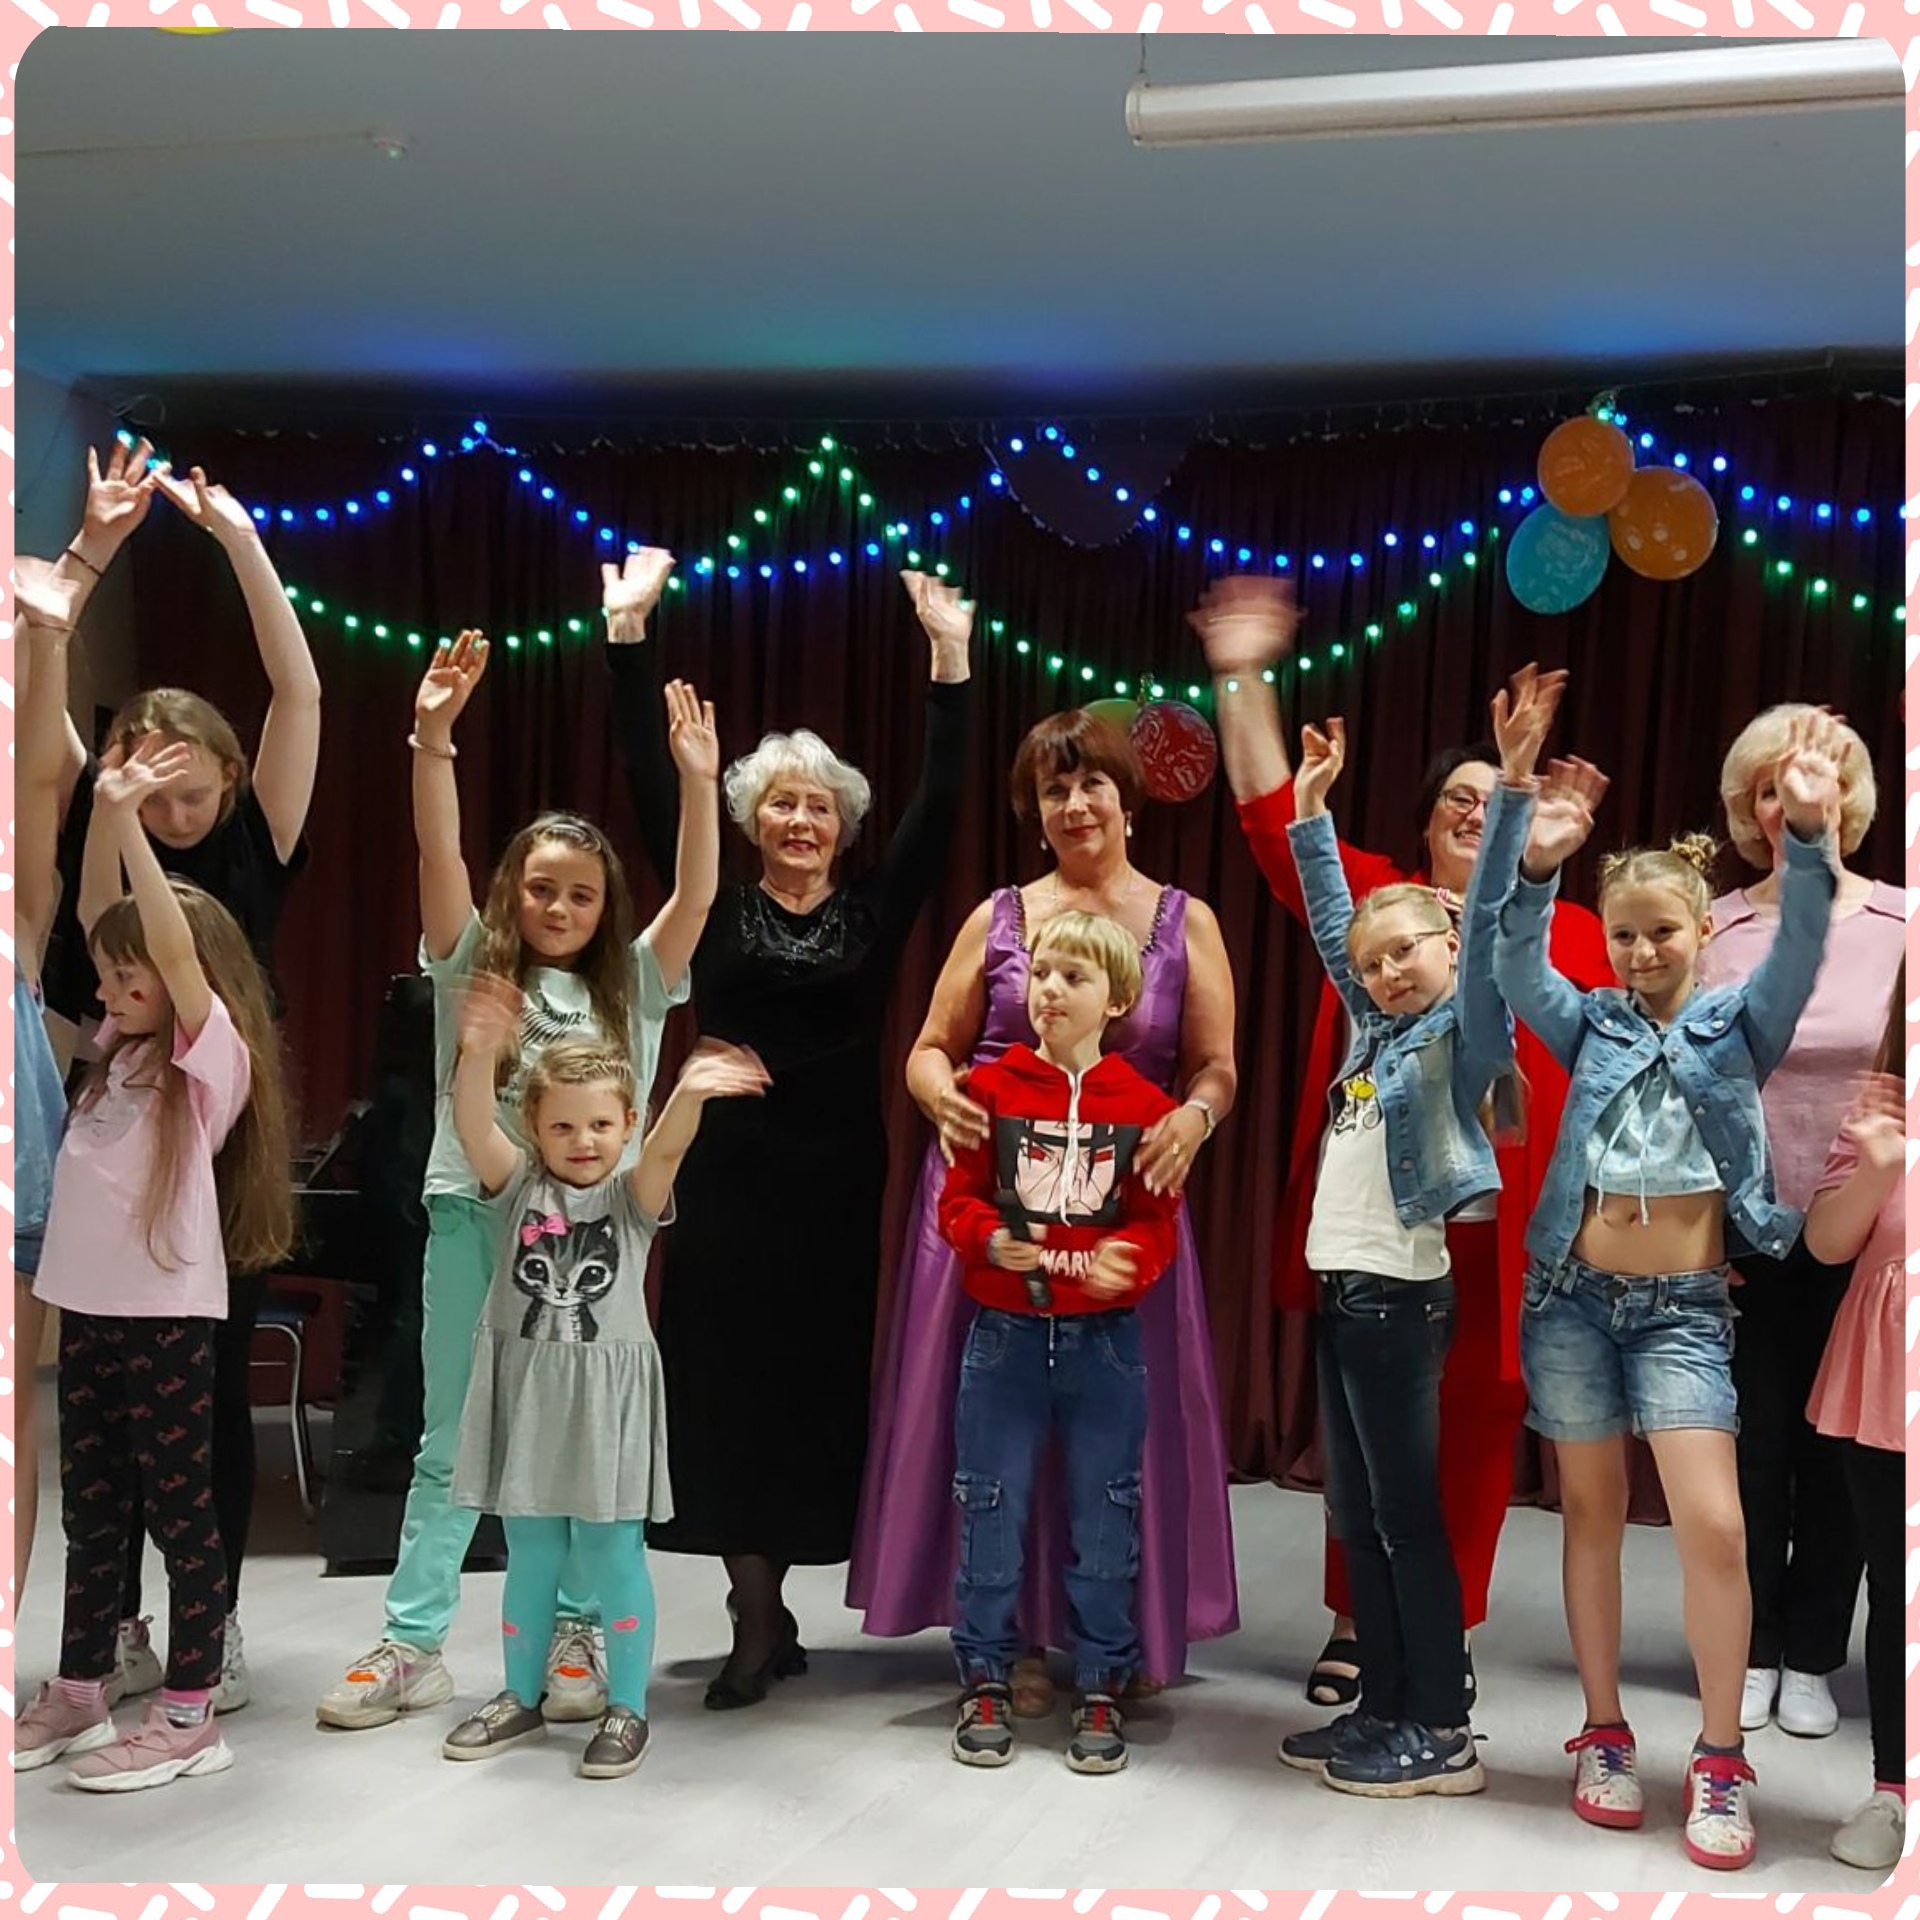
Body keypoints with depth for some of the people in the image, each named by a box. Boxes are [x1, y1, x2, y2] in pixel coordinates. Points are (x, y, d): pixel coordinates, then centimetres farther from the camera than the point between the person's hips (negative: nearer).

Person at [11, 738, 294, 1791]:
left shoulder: (214, 1057, -10)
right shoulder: (123, 1049, 10)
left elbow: (177, 946, -24)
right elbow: (96, 916, 7)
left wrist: (132, 821, -25)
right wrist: (103, 809, -3)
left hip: (164, 1315, -8)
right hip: (86, 1306, 8)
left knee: (178, 1512, 2)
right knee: (90, 1513, 16)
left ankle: (190, 1718, 11)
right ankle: (77, 1695, 28)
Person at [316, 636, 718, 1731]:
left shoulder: (632, 988, 6)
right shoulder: (474, 972, 5)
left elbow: (697, 897, -7)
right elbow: (440, 857, -8)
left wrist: (699, 782, -20)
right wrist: (433, 740, -20)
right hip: (473, 1219, 0)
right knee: (451, 1443, 7)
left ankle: (577, 1638, 19)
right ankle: (413, 1646, 15)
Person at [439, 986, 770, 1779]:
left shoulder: (633, 1196, -1)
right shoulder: (519, 1186, 2)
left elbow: (665, 1149, -22)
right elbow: (473, 1126, -16)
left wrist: (688, 1097, -44)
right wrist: (479, 1055, -36)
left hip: (604, 1398, -2)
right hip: (526, 1392, 2)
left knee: (610, 1550, 2)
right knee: (529, 1551, 13)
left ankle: (628, 1709, 15)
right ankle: (522, 1699, 29)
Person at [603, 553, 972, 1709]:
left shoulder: (876, 911, 5)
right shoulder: (715, 910, 4)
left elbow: (940, 806, -3)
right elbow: (652, 788, -3)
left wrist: (951, 663, -10)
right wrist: (630, 637, -8)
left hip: (838, 1178, 1)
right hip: (730, 1174, 0)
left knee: (822, 1381, 5)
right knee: (727, 1384, 0)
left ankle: (774, 1610, 19)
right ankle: (760, 1619, 10)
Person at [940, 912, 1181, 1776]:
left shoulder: (1144, 1105, -1)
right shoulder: (992, 1087, -1)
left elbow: (1158, 1219, 0)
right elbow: (957, 1199, 0)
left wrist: (1128, 1258, -21)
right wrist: (993, 1240, -20)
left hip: (1105, 1336, 0)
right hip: (1004, 1332, 0)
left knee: (1104, 1519, 7)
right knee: (992, 1512, 7)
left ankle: (1100, 1689, 22)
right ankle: (986, 1683, 22)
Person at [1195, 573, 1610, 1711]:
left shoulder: (1568, 932, 6)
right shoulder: (1372, 898, 8)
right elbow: (1274, 822, 2)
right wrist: (1244, 680, -3)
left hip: (1496, 1229, 0)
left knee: (1475, 1428, 6)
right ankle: (1355, 1620, 21)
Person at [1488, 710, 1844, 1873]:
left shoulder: (1740, 1024, 1)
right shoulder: (1592, 1026, 4)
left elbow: (1801, 950, -16)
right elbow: (1516, 970, -11)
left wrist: (1809, 839, -33)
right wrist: (1537, 868, -28)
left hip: (1684, 1305, -2)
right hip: (1576, 1294, 2)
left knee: (1713, 1522, -10)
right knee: (1594, 1511, 10)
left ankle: (1722, 1763, 4)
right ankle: (1605, 1735, 22)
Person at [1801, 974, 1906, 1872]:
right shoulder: (1882, 1103, 6)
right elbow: (1826, 1243, 3)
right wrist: (1874, 1167, -13)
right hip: (1880, 1375, 3)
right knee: (1892, 1588, 11)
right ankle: (1892, 1788, 21)